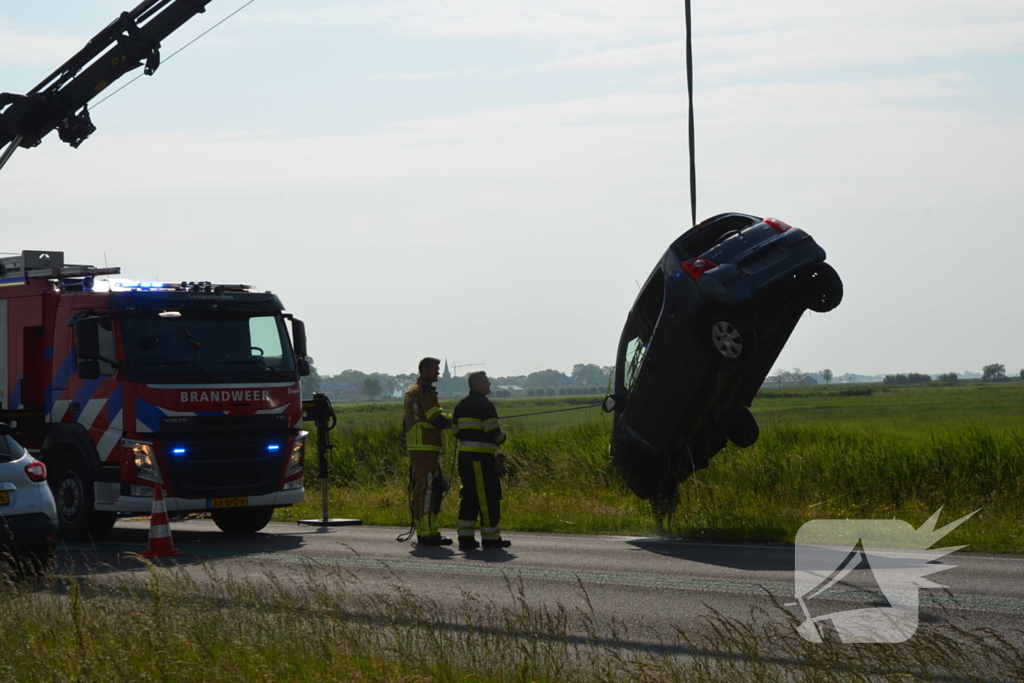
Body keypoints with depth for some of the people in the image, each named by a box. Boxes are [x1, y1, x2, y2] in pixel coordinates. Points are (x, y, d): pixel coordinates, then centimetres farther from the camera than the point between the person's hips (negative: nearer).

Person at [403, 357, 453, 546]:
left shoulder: (412, 391, 19)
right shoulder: (425, 393, -13)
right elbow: (438, 420, -18)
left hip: (415, 448, 11)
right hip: (425, 450, -11)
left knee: (421, 488, 12)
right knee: (429, 489, -11)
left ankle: (422, 531, 15)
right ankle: (428, 533, -13)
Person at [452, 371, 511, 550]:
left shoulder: (461, 405, 14)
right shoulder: (484, 406, -12)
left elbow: (456, 431, 17)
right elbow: (494, 432, -17)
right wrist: (502, 438, 3)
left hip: (464, 456, 8)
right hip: (482, 458, -8)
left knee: (469, 496, 11)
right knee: (489, 497, -1)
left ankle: (465, 537, 7)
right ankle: (491, 538, 3)